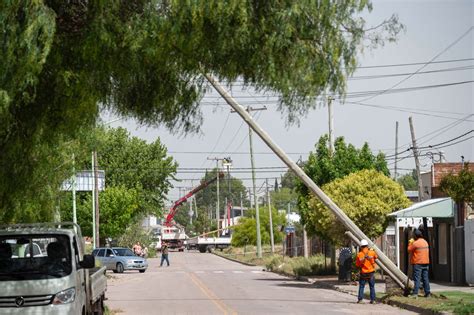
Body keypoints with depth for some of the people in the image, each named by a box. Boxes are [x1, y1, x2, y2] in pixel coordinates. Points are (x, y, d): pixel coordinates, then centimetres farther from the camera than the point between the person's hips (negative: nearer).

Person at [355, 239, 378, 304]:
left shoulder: (359, 254, -7)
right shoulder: (372, 252, -6)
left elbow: (357, 265, -1)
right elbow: (376, 257, 15)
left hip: (363, 273, 0)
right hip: (371, 273, 0)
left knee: (361, 286, 9)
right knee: (372, 287, 7)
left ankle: (360, 298, 4)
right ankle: (373, 300, 6)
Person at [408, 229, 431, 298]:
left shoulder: (415, 243, -13)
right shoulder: (425, 242, 11)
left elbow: (409, 250, -3)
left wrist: (410, 243, 12)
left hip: (418, 263, -7)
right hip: (426, 263, 7)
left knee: (417, 279, -8)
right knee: (425, 278, 10)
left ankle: (415, 293, -12)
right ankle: (427, 293, 10)